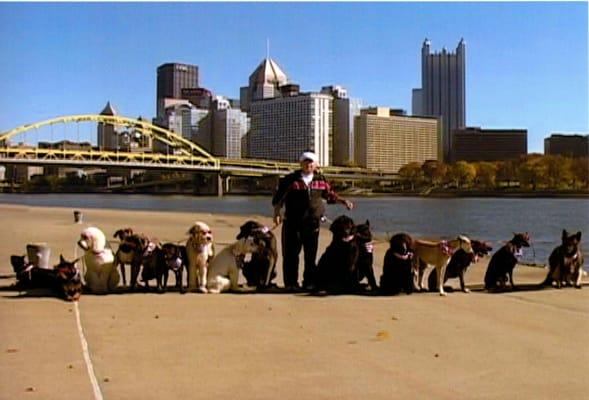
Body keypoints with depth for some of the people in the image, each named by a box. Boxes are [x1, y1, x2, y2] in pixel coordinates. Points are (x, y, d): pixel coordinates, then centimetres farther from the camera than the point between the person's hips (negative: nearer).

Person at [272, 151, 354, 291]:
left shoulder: (320, 180, 8)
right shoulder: (290, 180, -1)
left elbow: (330, 195, 22)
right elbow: (278, 198, 1)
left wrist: (344, 201, 11)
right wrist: (277, 213, -12)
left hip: (312, 223, 3)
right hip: (292, 223, -2)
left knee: (311, 254, 5)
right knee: (291, 254, -1)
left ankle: (309, 282, 15)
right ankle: (291, 283, 7)